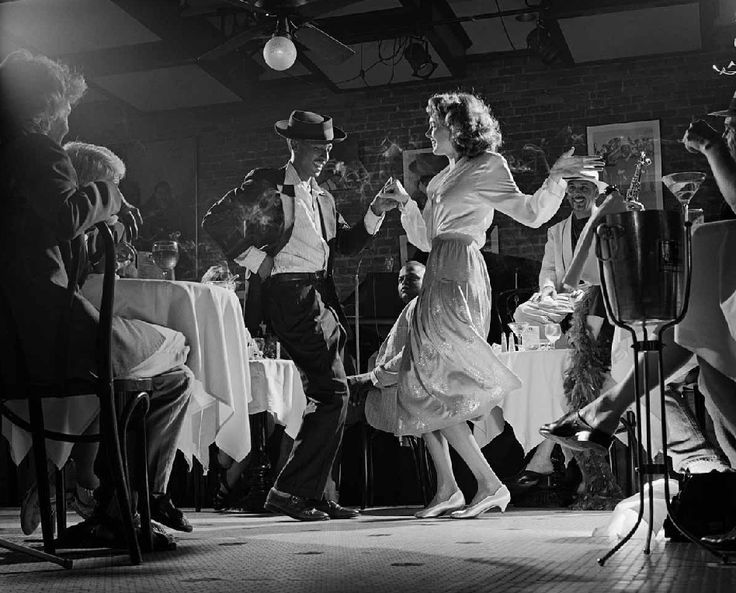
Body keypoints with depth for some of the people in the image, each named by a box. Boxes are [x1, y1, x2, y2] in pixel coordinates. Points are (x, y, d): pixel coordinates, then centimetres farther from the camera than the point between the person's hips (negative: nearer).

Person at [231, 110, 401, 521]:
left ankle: (320, 495, 17)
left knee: (326, 397, 9)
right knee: (334, 392, -15)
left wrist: (375, 214, 3)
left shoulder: (324, 197, 23)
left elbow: (347, 244, 16)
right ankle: (290, 490, -10)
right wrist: (258, 261, -9)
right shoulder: (267, 184, 1)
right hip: (292, 294, -9)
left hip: (324, 298, 9)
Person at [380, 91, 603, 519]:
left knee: (429, 392, -11)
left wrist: (556, 177, -22)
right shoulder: (446, 177, 21)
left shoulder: (487, 167, -1)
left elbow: (530, 214, -11)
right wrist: (406, 202, 20)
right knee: (421, 391, 6)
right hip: (439, 281, 8)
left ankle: (491, 485, -5)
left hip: (458, 283, -8)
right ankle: (447, 490, 11)